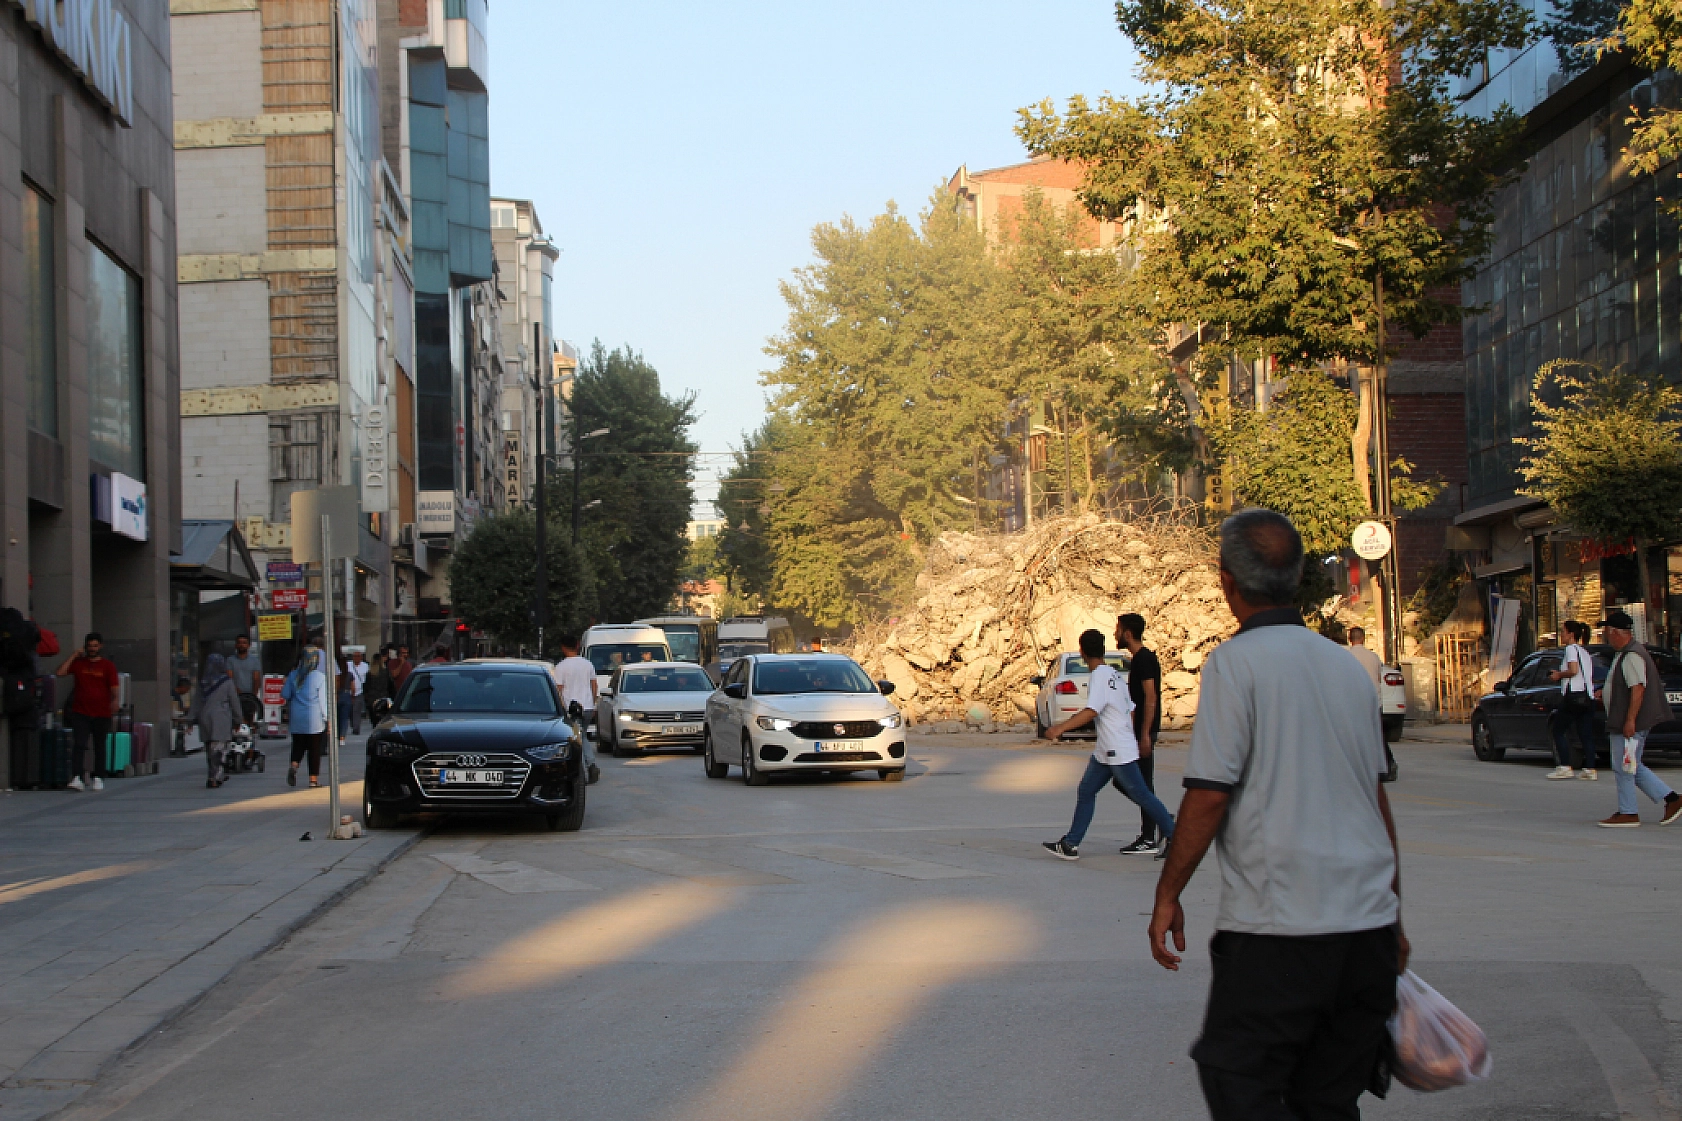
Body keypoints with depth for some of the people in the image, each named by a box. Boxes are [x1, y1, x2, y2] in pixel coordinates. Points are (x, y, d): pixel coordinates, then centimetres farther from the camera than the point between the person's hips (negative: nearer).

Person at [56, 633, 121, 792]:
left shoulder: (108, 666, 4)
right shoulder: (78, 663, 9)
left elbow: (115, 690, 1)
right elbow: (61, 672, -4)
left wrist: (113, 708, -12)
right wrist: (74, 655, -2)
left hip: (101, 715, 0)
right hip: (80, 713, 0)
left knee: (100, 747, 8)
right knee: (79, 745, -12)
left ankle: (97, 777, 17)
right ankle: (76, 777, -18)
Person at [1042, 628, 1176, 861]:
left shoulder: (1100, 676, -16)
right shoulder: (1114, 674, 12)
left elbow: (1091, 711, -28)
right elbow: (1130, 709, 17)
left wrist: (1061, 728, -33)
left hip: (1119, 752, -10)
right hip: (1105, 751, 10)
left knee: (1141, 795, 0)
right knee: (1085, 791, 7)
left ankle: (1173, 836, 11)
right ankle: (1071, 844, 6)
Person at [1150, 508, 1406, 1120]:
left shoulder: (1236, 661, -8)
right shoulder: (1348, 666, 12)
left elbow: (1209, 794, -13)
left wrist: (1167, 895, -3)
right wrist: (1392, 911, 25)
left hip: (1277, 927, -7)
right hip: (1367, 921, 7)